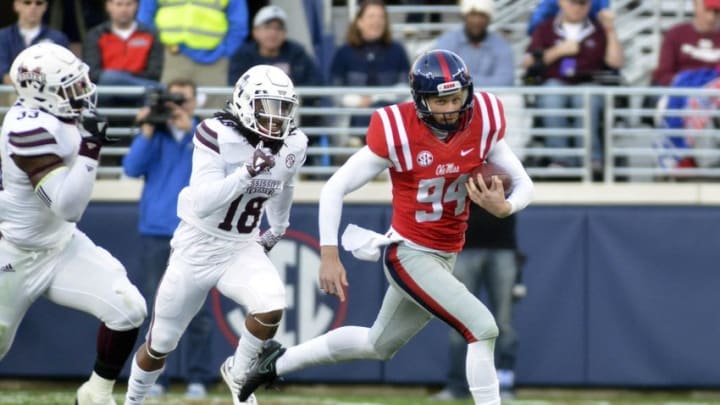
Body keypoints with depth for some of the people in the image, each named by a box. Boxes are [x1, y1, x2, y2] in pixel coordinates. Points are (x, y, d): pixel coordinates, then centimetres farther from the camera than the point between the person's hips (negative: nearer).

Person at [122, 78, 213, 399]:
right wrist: (147, 132, -12)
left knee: (197, 309, -4)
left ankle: (198, 379, 0)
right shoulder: (153, 134, 10)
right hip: (156, 231, 1)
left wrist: (190, 130, -18)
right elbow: (132, 168, -2)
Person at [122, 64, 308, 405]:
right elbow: (203, 203, -31)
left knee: (272, 306, -27)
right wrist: (246, 173, -42)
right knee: (160, 345, 8)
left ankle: (237, 374, 2)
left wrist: (278, 228, 31)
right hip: (197, 247, -3)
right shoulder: (217, 135, -22)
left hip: (243, 249, 3)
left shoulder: (292, 146, -6)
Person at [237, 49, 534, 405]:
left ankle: (278, 362, 40)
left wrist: (504, 207, -25)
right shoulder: (397, 132, -20)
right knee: (483, 328, -19)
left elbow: (524, 185, -2)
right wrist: (329, 254, -21)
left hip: (444, 258, 6)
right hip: (409, 254, -6)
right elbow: (334, 189, -14)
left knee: (378, 345, 23)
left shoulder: (483, 124, -8)